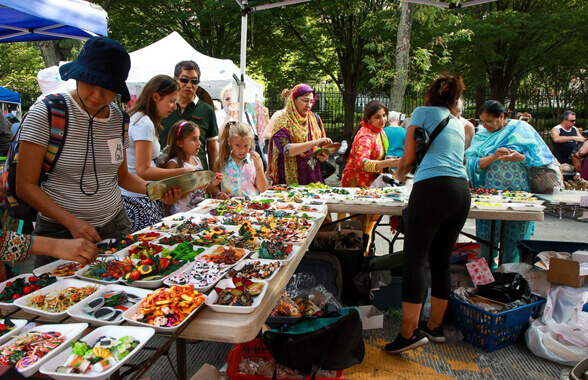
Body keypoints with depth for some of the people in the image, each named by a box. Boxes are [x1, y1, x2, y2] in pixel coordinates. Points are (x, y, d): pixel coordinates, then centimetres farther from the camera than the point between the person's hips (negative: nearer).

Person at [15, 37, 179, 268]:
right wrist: (72, 222, -22)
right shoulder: (45, 114, -12)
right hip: (60, 231, -4)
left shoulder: (118, 118, 2)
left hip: (115, 225, 4)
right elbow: (25, 185, -11)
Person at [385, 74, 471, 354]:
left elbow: (408, 157, 6)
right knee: (441, 260, 13)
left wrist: (399, 174, 26)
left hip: (432, 187, -7)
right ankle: (435, 326, 23)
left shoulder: (423, 112, 9)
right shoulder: (458, 123, 27)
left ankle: (409, 332, -5)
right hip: (462, 190, 7)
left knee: (415, 260, -4)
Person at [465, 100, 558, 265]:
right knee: (487, 239, 2)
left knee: (513, 241, 3)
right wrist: (493, 157, -18)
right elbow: (472, 163, -3)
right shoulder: (480, 136, 10)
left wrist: (519, 157, -19)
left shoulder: (521, 128, 4)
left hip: (517, 194, -1)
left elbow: (538, 158, -1)